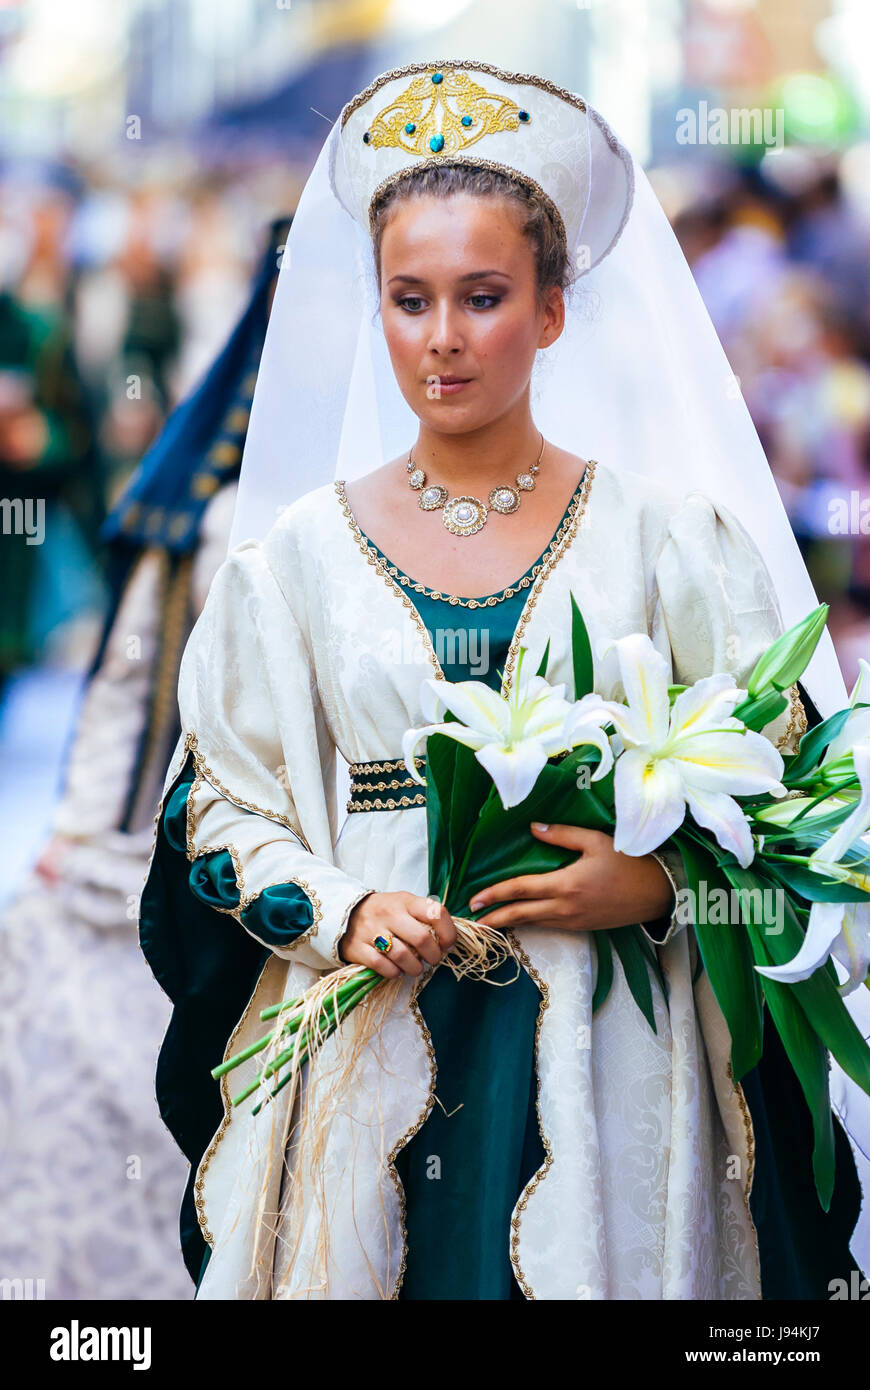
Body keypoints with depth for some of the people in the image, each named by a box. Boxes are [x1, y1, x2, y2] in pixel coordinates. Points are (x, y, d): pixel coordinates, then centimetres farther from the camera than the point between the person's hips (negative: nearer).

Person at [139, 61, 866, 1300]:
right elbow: (222, 802, 8)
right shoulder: (299, 550, 5)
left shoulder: (663, 535, 2)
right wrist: (341, 912, -9)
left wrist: (657, 885, -14)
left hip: (605, 1057, -1)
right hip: (374, 1049, 1)